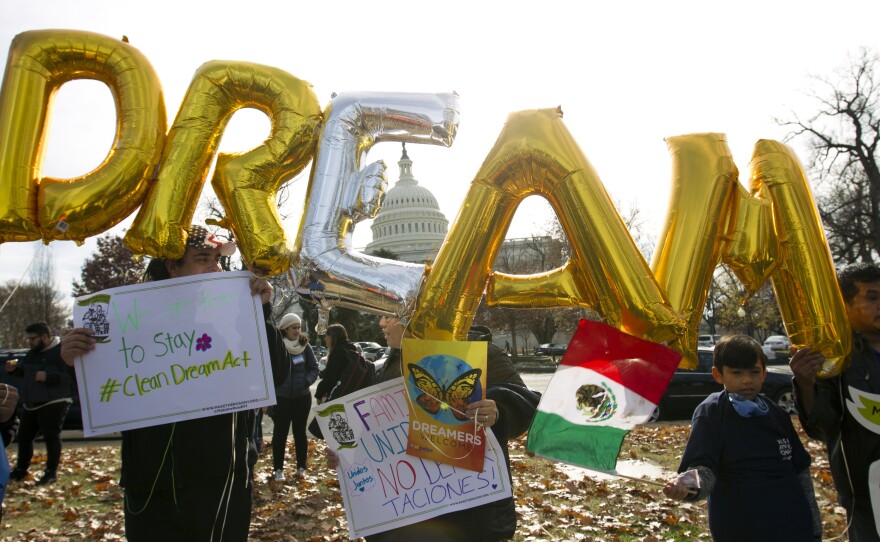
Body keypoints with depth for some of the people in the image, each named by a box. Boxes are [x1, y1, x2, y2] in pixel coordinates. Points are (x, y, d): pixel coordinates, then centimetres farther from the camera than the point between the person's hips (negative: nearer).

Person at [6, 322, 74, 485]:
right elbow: (23, 370, 27)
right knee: (24, 437, 15)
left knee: (51, 437, -4)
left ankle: (51, 472, 5)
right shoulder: (33, 353, 14)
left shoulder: (62, 351, -14)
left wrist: (48, 377, -28)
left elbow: (71, 375, -23)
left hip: (53, 403, -9)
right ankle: (20, 469, 30)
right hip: (31, 404, 9)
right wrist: (14, 369, 5)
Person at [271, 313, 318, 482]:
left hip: (302, 397, 3)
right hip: (281, 397, -2)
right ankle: (279, 469, 14)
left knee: (300, 432, 11)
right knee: (280, 432, 4)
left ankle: (301, 467, 20)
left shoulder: (305, 346, 0)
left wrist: (307, 381, -8)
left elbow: (314, 368, 7)